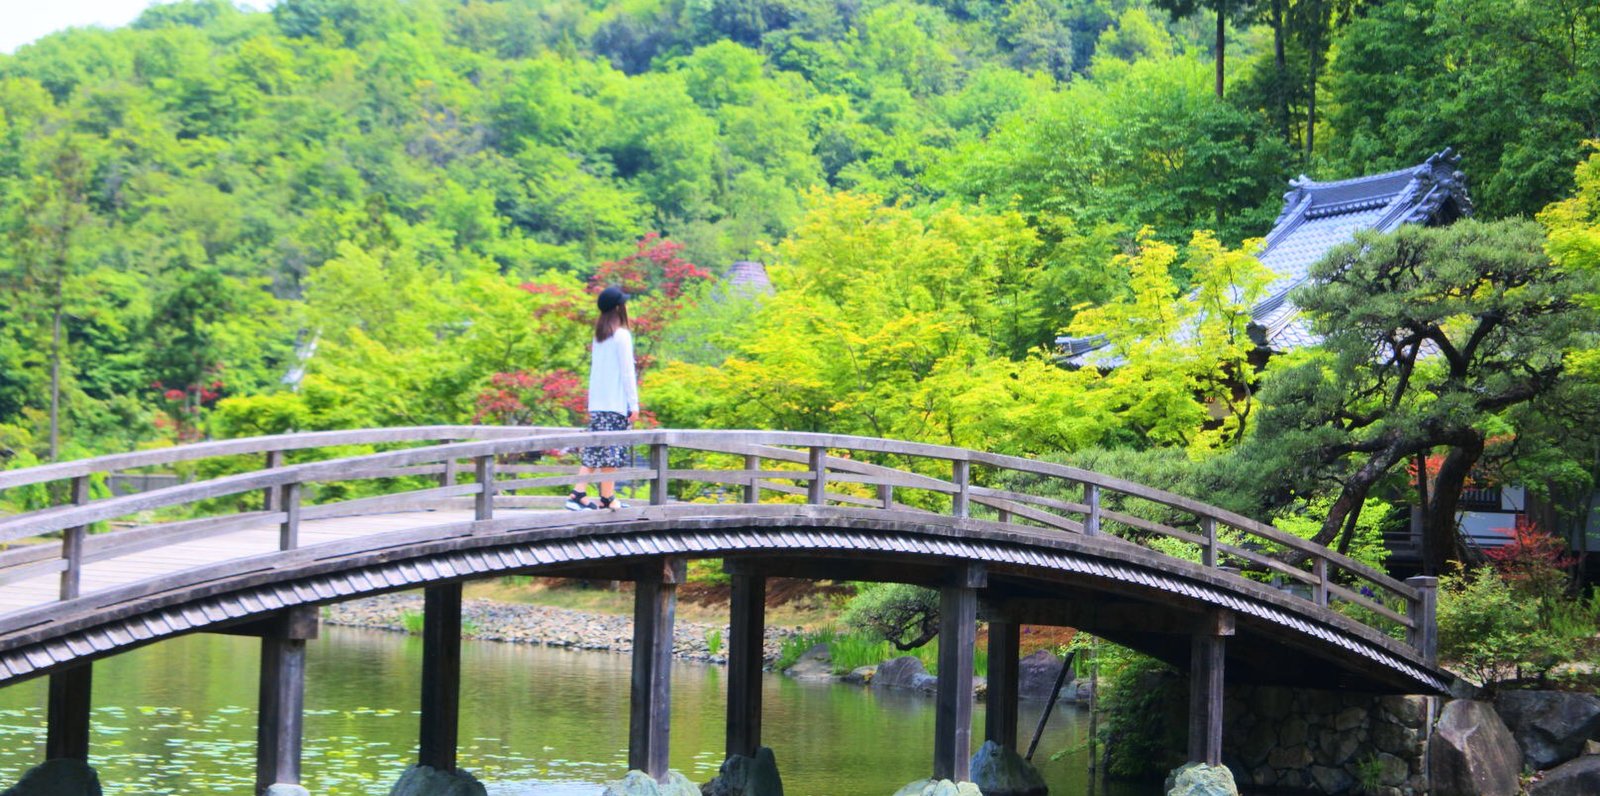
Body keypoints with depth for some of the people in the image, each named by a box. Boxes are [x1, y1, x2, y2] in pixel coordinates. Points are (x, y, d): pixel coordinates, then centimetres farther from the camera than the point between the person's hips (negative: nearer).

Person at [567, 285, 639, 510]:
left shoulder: (599, 336, 12)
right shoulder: (622, 335, -9)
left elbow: (596, 369, 15)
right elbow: (627, 372, -11)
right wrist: (634, 405, -8)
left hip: (596, 403, 7)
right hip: (616, 403, -7)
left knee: (594, 450, 8)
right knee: (611, 451, -2)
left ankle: (578, 494, 0)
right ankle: (607, 499, 0)